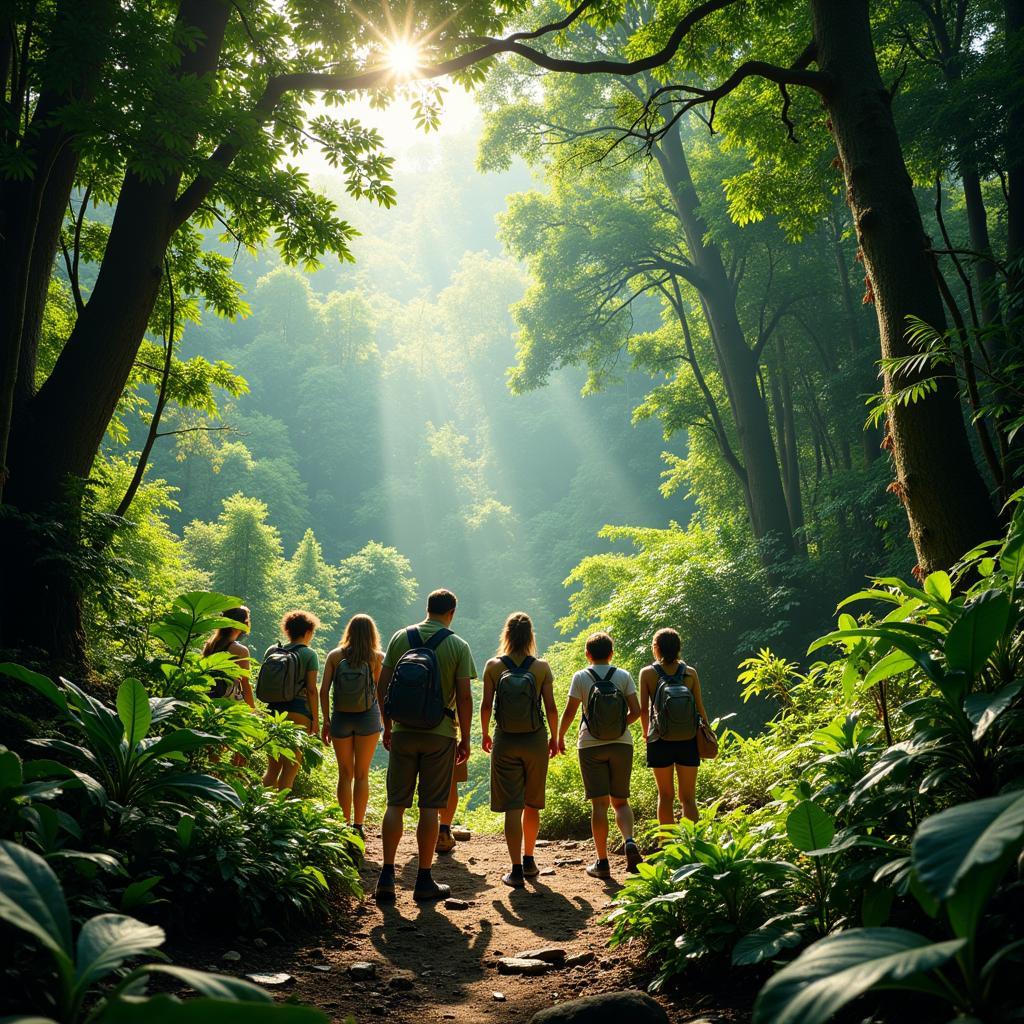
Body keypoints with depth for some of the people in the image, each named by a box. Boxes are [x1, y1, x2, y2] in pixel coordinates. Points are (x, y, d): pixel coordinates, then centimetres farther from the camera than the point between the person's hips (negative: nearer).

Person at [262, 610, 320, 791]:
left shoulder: (271, 650, 10)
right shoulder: (309, 654, -3)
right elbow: (311, 689, -8)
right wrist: (315, 719, -3)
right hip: (299, 712, -5)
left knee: (272, 768, 15)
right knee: (290, 770, 1)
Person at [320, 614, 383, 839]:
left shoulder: (335, 656, -1)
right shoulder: (377, 658, -3)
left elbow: (323, 690, -4)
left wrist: (326, 721, 3)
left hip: (341, 719, 1)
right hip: (368, 719, -1)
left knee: (345, 774, 12)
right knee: (362, 774, 9)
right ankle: (357, 826, 7)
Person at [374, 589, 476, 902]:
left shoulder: (401, 638, 4)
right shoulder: (458, 646, -3)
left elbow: (382, 685, 5)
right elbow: (464, 697, -7)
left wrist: (388, 726, 14)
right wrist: (465, 739, 1)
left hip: (403, 732, 2)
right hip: (440, 734, -2)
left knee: (396, 804, 9)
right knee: (429, 807, 4)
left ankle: (387, 877, 8)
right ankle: (424, 881, 10)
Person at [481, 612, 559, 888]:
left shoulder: (494, 666, -4)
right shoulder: (541, 667, -3)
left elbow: (486, 704, -2)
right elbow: (551, 707, -2)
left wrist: (485, 734, 13)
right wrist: (554, 738, 12)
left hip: (505, 741, -1)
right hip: (535, 741, 1)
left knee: (512, 806, 3)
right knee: (532, 805, 17)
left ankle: (516, 870, 2)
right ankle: (528, 861, 28)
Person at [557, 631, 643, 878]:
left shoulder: (581, 677, -2)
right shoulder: (624, 676, 3)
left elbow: (569, 712, -4)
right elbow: (635, 711, -1)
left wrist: (559, 736, 12)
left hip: (591, 746, -2)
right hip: (621, 744, 2)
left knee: (599, 804, 1)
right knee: (620, 801, 13)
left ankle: (602, 862, 3)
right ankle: (630, 842, -13)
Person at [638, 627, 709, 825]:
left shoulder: (647, 673, -4)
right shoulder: (690, 672, 0)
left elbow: (643, 710, -4)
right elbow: (700, 708, 2)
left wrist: (646, 733, 12)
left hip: (660, 741, -1)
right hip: (687, 740, 1)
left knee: (665, 796, 11)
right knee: (688, 797, 8)